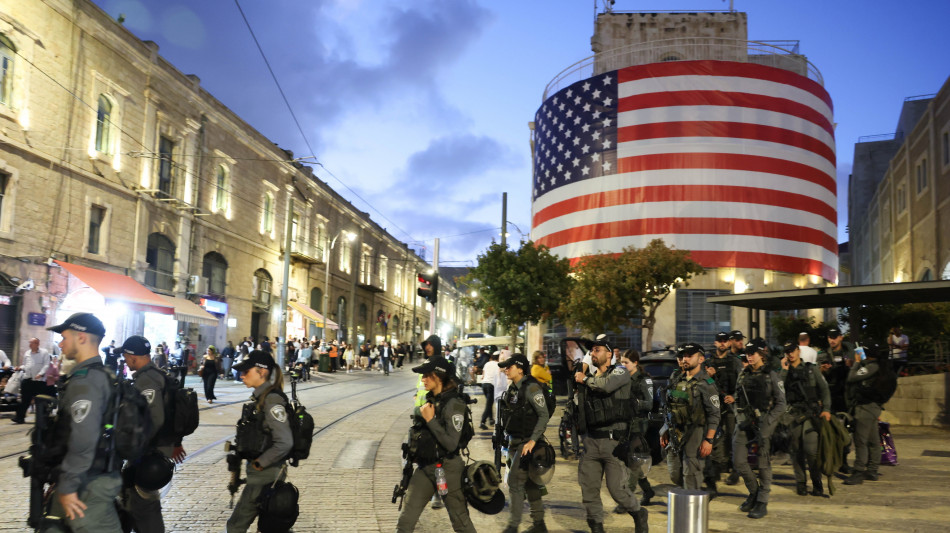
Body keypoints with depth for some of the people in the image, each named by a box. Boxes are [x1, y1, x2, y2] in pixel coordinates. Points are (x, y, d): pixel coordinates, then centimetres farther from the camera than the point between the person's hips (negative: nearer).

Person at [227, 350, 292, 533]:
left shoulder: (272, 400, -20)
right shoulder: (259, 397, 8)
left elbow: (284, 442, -27)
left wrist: (260, 463, -18)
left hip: (265, 475, -9)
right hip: (263, 473, 9)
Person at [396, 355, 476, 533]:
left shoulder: (453, 404, -17)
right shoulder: (429, 400, 6)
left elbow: (451, 443, -22)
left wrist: (430, 420, -21)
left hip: (447, 470, -7)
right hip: (424, 468, 7)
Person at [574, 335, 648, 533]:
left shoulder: (620, 372, -1)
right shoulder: (589, 379, 17)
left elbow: (607, 385, -23)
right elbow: (581, 409, 23)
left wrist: (585, 379, -8)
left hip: (613, 440, -6)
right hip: (591, 440, 6)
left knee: (616, 487, -5)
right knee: (588, 487, 3)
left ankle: (639, 514, 21)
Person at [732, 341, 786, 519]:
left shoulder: (771, 376, -2)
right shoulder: (743, 374, 12)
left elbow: (781, 403, -5)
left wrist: (767, 422, -15)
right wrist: (739, 418, 4)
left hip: (763, 420, -4)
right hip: (745, 421, 4)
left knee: (763, 462, -2)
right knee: (738, 460, -2)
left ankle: (762, 503, 8)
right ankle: (754, 492, 21)